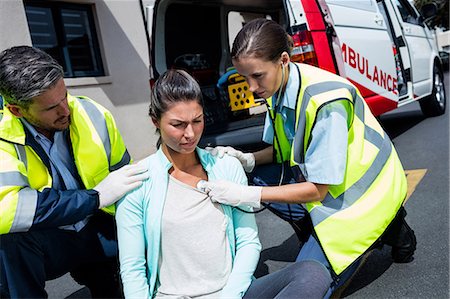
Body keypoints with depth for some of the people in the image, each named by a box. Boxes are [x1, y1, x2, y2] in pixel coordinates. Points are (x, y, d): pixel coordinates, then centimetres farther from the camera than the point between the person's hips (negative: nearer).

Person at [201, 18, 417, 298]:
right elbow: (284, 148, 6)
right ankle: (321, 236, 6)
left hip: (367, 189, -7)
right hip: (324, 180, 8)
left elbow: (317, 190, -26)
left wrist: (245, 195, -28)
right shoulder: (279, 88, -8)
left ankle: (388, 229, 7)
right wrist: (247, 160, -13)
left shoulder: (324, 99, -32)